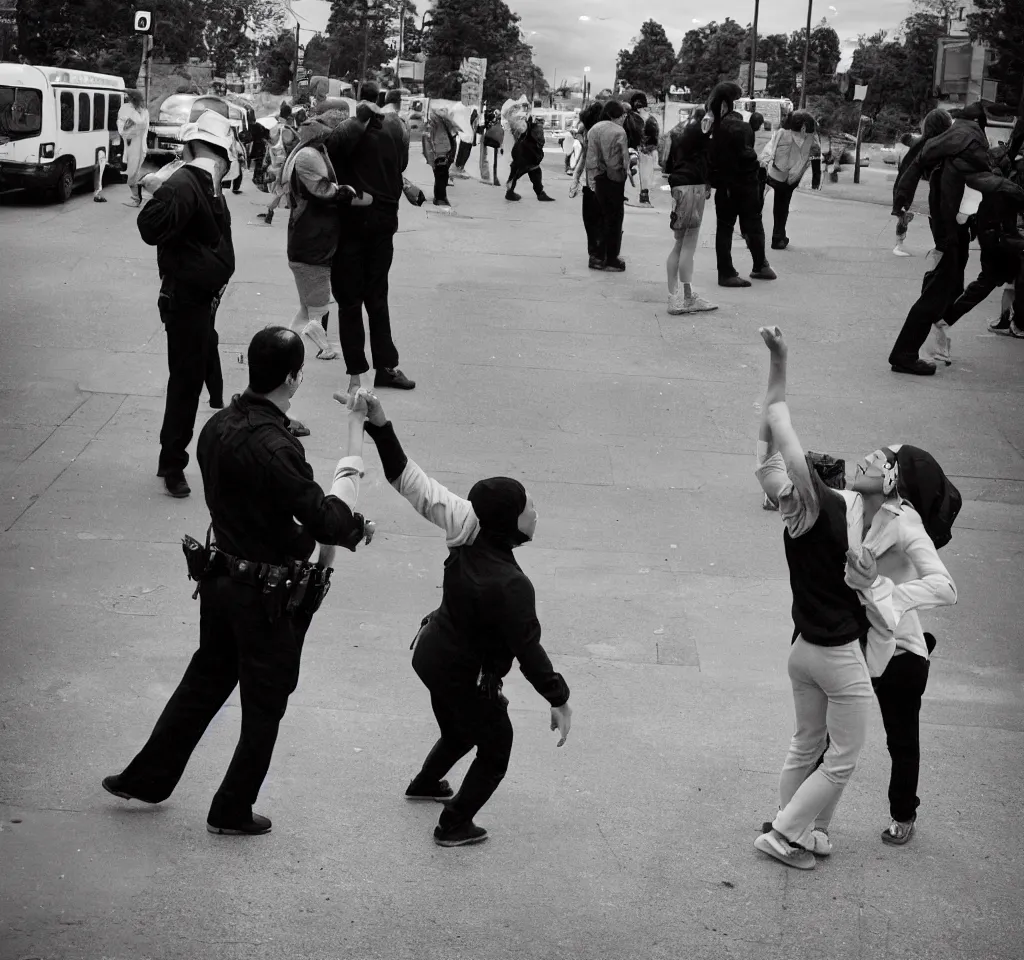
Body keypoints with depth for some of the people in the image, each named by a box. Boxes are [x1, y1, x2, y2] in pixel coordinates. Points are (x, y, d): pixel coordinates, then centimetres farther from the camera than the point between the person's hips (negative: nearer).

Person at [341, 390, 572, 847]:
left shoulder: (468, 529, -20)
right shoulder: (511, 586, -38)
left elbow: (412, 482, -19)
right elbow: (528, 651, -30)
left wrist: (380, 425, -17)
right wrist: (559, 701, -19)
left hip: (433, 654, 7)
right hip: (466, 679, -7)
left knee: (458, 731, 34)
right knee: (495, 749, 19)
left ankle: (426, 783, 59)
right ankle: (454, 826, 31)